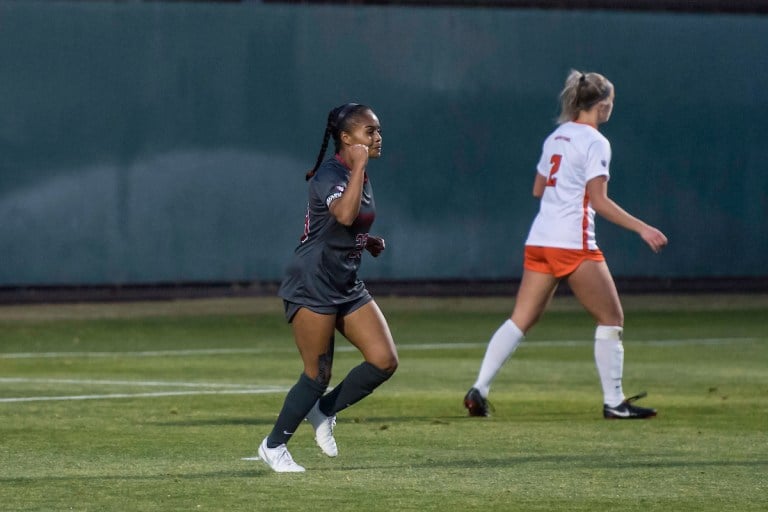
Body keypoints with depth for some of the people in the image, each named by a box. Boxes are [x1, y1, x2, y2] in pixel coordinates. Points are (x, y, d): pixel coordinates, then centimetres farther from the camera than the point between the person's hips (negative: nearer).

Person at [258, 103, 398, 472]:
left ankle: (324, 412, 16)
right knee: (318, 375, -5)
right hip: (313, 285, -8)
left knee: (385, 360, -4)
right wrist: (358, 167, -31)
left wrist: (369, 243, 8)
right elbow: (344, 215, -38)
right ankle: (274, 445, 14)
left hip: (347, 286, 9)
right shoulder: (329, 175, -16)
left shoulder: (360, 176, 11)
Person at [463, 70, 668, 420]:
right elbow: (598, 201, -15)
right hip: (574, 244, -7)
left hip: (539, 241, 7)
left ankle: (479, 390, -5)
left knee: (521, 320, 6)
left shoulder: (555, 137, 14)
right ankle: (613, 401, 2)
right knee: (612, 319, 3)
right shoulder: (595, 142, -8)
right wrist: (641, 228, -16)